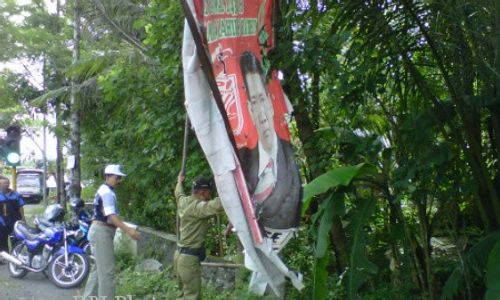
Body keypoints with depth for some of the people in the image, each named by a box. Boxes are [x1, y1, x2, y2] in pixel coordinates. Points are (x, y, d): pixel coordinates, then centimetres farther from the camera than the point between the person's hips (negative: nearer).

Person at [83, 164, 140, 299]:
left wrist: (127, 228, 18)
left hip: (101, 231, 11)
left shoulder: (106, 190, 16)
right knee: (107, 271, -9)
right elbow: (111, 216, -29)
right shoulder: (107, 192, -17)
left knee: (99, 268, 18)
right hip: (102, 232, -11)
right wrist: (128, 230, -39)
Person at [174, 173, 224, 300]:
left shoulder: (184, 201, 6)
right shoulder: (197, 206, -21)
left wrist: (179, 182, 50)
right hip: (189, 258, -10)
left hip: (180, 254, 10)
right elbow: (217, 205, -39)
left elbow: (179, 193, 30)